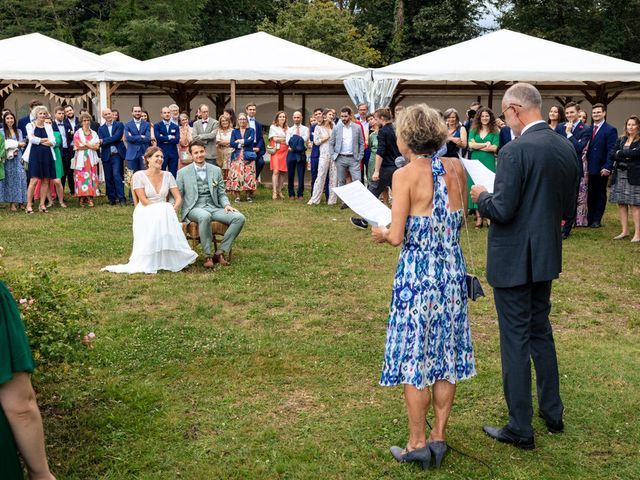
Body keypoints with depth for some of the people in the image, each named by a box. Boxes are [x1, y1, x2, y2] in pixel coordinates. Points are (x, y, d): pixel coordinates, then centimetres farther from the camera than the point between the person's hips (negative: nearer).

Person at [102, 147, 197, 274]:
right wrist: (162, 209, -19)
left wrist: (173, 210, -17)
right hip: (145, 213, -3)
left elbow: (178, 198, 5)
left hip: (164, 213, 4)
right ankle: (149, 262, -30)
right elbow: (144, 201, -9)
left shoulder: (168, 175, 12)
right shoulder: (139, 175, 1)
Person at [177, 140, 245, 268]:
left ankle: (220, 252, -16)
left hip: (214, 208, 4)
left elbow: (221, 194, 17)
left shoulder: (216, 170, 16)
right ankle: (207, 255, -28)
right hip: (194, 209, -4)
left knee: (239, 218, -21)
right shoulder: (183, 173, 9)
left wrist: (226, 205, -4)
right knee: (205, 216, -41)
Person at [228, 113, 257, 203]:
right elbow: (231, 143, -1)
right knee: (236, 175, -7)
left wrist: (240, 141, -4)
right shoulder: (234, 131, 14)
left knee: (248, 175, -6)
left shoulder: (251, 130, 12)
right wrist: (245, 143, -8)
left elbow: (251, 140, -7)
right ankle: (237, 196, -4)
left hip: (248, 156, -1)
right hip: (237, 157, 1)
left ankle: (249, 195, -1)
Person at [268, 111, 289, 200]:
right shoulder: (273, 127, 9)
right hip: (276, 151, -3)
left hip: (285, 151, 4)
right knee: (276, 171, -13)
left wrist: (280, 139, -1)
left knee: (282, 172, 1)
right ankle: (274, 192, -17)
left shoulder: (287, 128, 17)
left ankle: (279, 191, 7)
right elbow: (275, 138, -1)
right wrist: (285, 139, 3)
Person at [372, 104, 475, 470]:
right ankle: (439, 437, 24)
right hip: (453, 271, 5)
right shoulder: (456, 168, 2)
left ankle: (418, 445, 15)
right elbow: (461, 221, 12)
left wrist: (381, 233, 7)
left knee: (414, 357, 6)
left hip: (417, 274, -5)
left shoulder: (406, 175, -14)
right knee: (447, 355, 14)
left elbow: (397, 237, -14)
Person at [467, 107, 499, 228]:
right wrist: (486, 144, -7)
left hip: (489, 163, -2)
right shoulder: (473, 130, 10)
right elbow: (471, 144, -5)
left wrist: (477, 146, -6)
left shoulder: (495, 132, 4)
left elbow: (494, 148, -8)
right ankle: (478, 216, 2)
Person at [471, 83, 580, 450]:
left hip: (513, 259, -7)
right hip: (547, 256, 8)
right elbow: (568, 207, 10)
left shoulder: (515, 151, -20)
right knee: (541, 331, 21)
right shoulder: (567, 149, 4)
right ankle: (553, 412, 33)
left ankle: (521, 429, 12)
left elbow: (502, 210, -22)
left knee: (516, 339, 2)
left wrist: (482, 196, -3)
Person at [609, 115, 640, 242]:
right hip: (619, 174, 5)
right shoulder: (621, 140, 14)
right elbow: (613, 155, 2)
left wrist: (620, 153, -6)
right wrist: (627, 156, -11)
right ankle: (625, 231, 15)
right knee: (621, 203, 7)